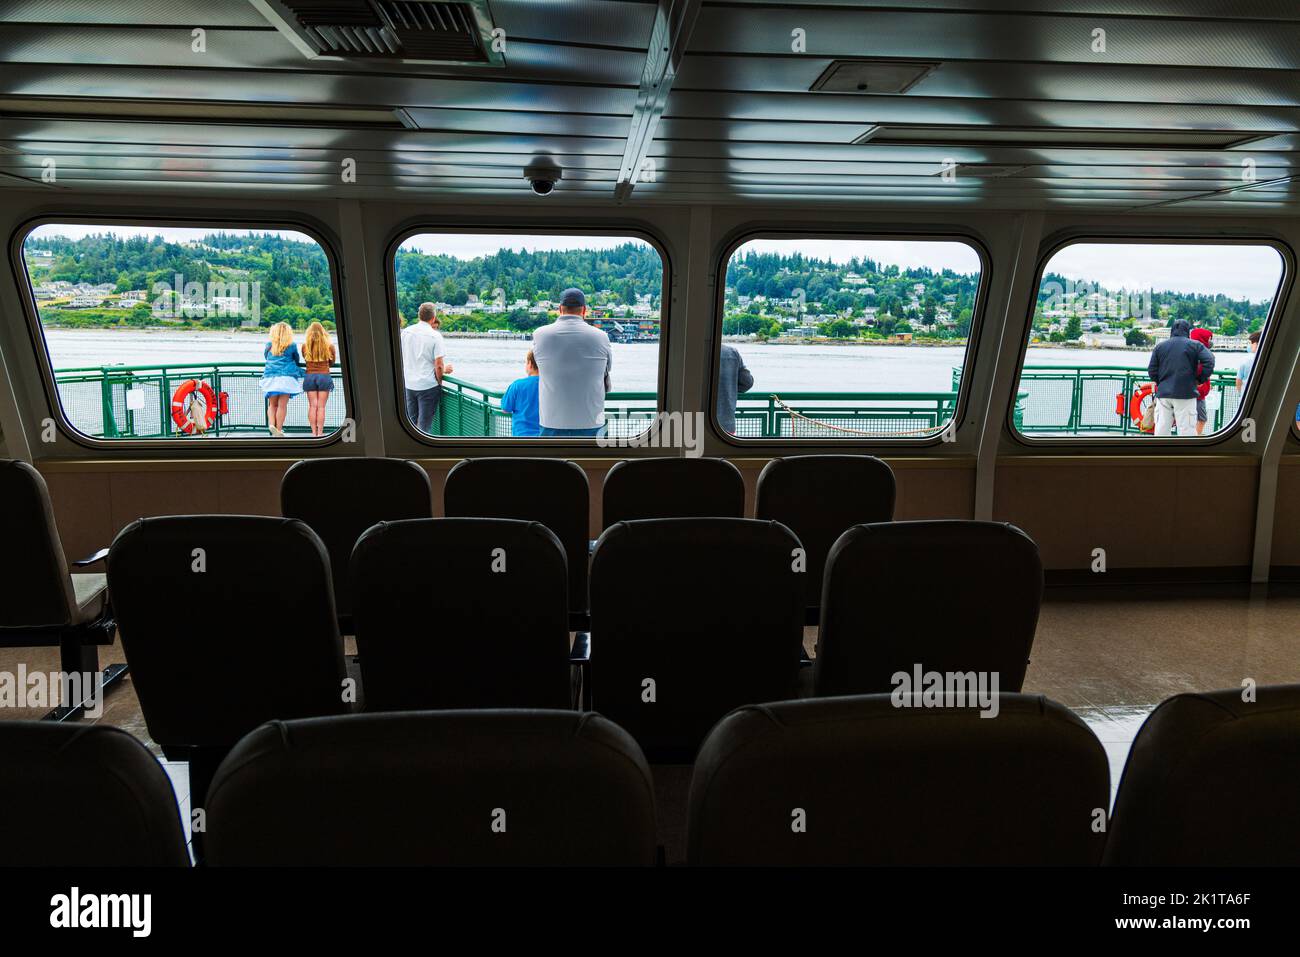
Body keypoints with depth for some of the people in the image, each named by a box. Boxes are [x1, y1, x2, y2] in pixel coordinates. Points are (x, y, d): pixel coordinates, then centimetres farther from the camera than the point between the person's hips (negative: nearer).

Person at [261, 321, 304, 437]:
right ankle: (279, 429, -3)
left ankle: (271, 424, -9)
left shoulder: (269, 346, 10)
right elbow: (297, 361, 17)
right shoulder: (292, 346, 4)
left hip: (270, 377, 3)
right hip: (286, 377, -3)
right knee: (282, 405, -2)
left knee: (272, 405, 11)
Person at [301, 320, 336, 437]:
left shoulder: (305, 346, -2)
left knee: (312, 406, 5)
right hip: (324, 376, -1)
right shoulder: (329, 346, -4)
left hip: (310, 376, 1)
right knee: (321, 407, 0)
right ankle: (320, 432, -1)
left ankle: (314, 432, 4)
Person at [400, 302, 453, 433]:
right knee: (424, 425, 2)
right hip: (428, 385, -5)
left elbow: (401, 358, 13)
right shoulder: (435, 335, -12)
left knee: (411, 422, 16)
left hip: (409, 384, 5)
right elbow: (439, 365, -15)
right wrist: (440, 381, 2)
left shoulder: (405, 332, 3)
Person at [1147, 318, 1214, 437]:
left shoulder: (1160, 346, 9)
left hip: (1163, 393, 3)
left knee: (1161, 429, 8)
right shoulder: (1194, 345, 0)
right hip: (1185, 393, -3)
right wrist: (1200, 379, 3)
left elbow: (1152, 370, 6)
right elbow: (1209, 362, -9)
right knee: (1186, 429, -2)